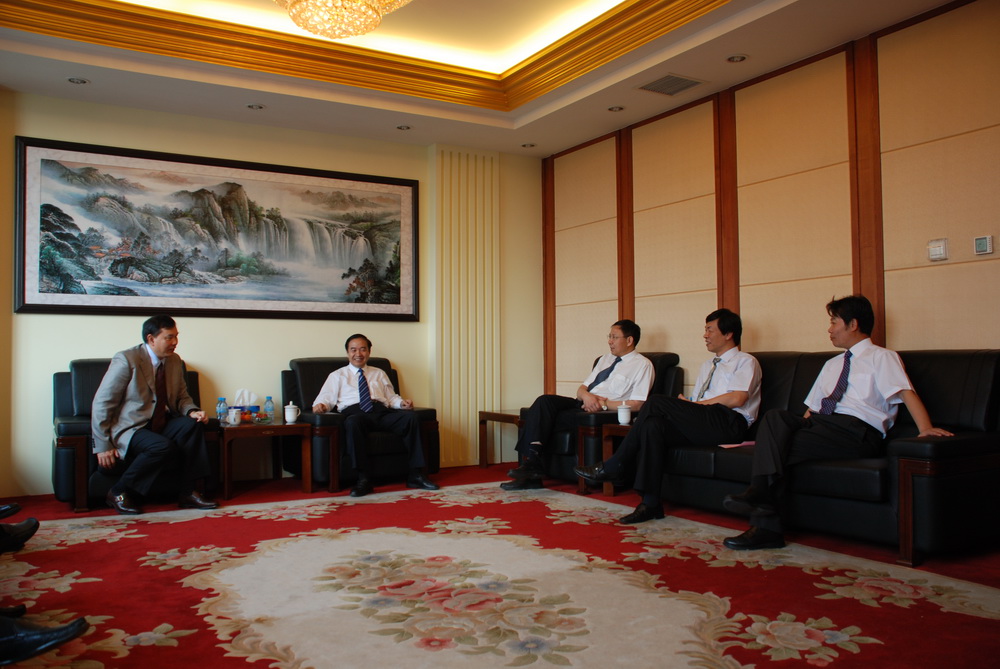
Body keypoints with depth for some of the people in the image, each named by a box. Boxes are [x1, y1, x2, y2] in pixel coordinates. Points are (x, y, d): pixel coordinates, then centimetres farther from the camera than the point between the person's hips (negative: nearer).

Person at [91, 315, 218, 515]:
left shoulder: (175, 361, 8)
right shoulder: (126, 360, -13)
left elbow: (181, 397, 17)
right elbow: (102, 403, -12)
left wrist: (192, 411, -8)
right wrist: (103, 446, -14)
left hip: (161, 424, 6)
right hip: (129, 429, -6)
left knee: (193, 425, -23)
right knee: (163, 447, -33)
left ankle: (187, 493, -15)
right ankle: (118, 492, -10)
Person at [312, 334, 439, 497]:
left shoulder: (379, 374, 33)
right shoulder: (337, 376, 24)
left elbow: (391, 397, 26)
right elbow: (326, 397, 11)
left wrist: (402, 403, 3)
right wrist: (320, 404, -13)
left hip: (381, 412, 3)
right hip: (355, 412, -3)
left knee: (412, 417, -26)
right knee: (353, 422, -41)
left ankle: (415, 476, -25)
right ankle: (362, 480, -39)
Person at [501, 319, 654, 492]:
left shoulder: (642, 364, 1)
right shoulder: (606, 357, 23)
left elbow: (636, 405, -9)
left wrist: (604, 403, -14)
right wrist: (586, 395, -6)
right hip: (582, 403, 7)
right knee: (545, 401, -21)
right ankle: (531, 461, -29)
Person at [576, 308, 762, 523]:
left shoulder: (745, 361, 9)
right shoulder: (708, 364, 32)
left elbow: (737, 398, -10)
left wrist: (698, 404, -5)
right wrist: (687, 405, 1)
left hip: (730, 423, -7)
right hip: (700, 424, 7)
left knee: (656, 402, -22)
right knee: (653, 425, -26)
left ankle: (613, 467, -16)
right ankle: (651, 503, -28)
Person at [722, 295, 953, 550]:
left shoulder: (881, 357, 10)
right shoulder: (831, 365, 32)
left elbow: (905, 392, -8)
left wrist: (925, 428, -25)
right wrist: (795, 430, 11)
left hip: (857, 432, -6)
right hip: (821, 424, 6)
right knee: (775, 417, -26)